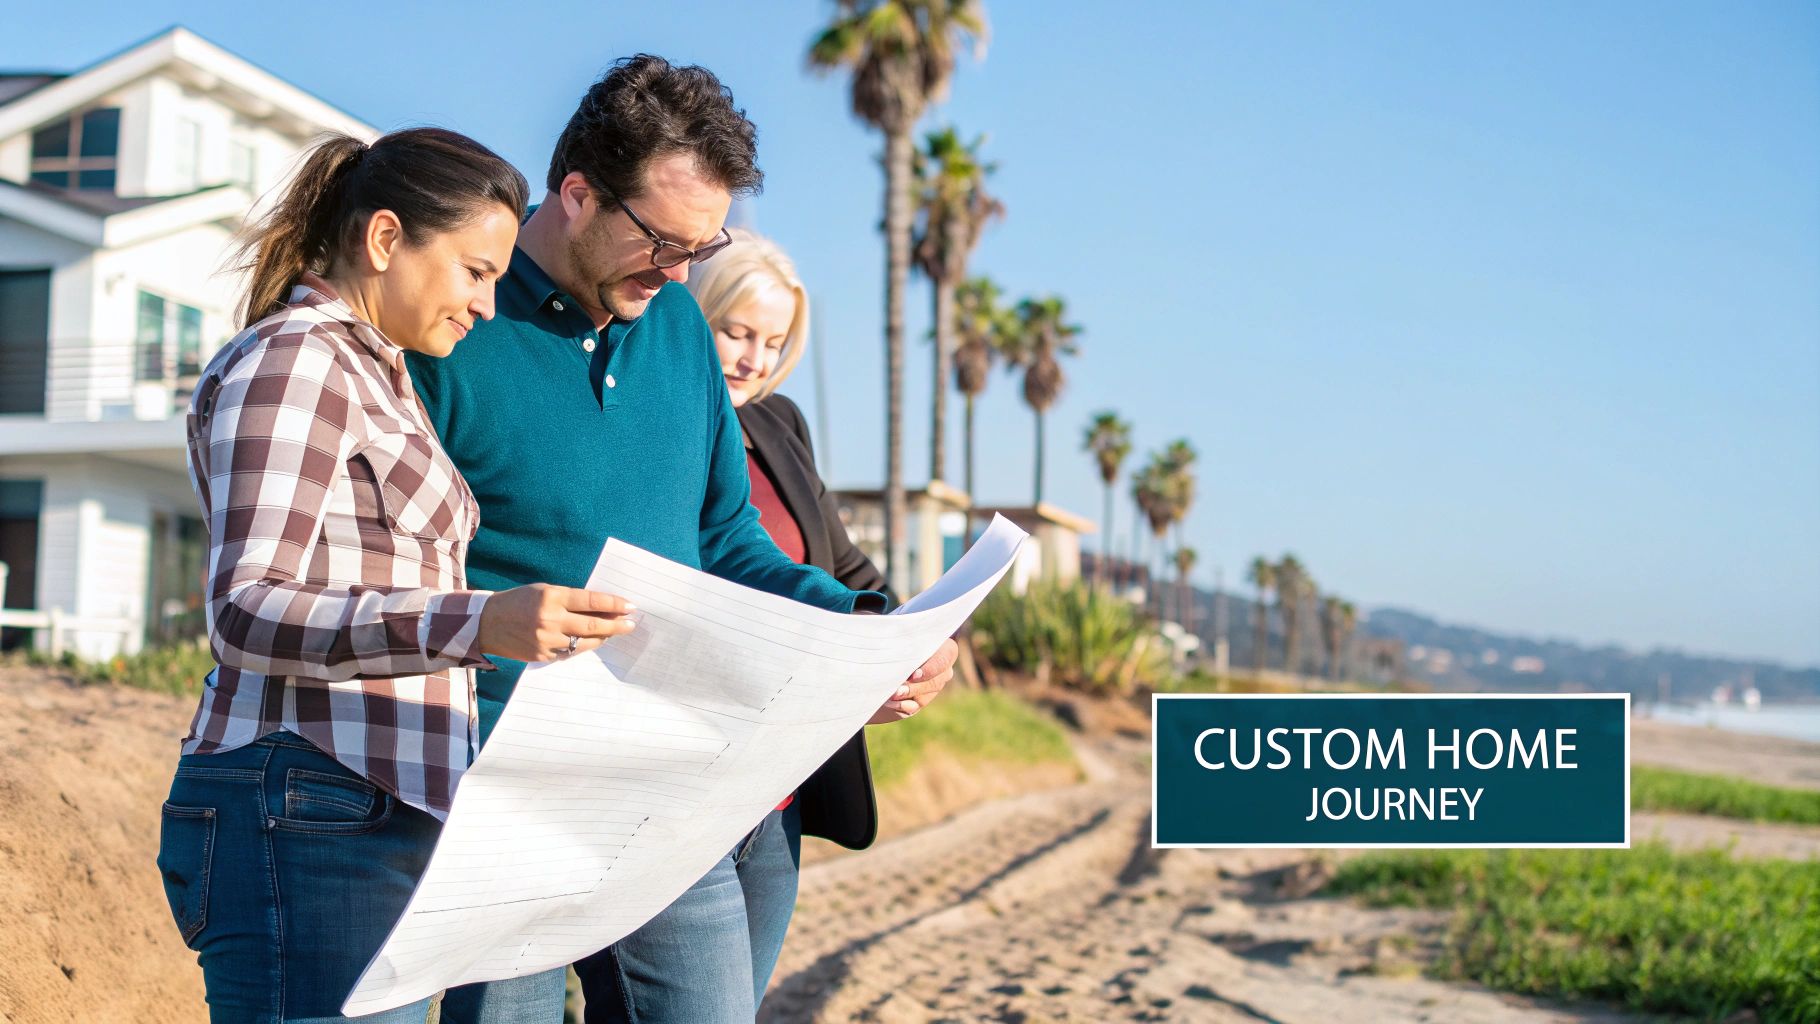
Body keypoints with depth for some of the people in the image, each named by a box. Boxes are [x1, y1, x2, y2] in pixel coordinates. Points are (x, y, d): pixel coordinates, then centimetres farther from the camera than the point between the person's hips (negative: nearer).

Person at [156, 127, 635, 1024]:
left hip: (388, 820, 10)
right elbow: (247, 614, -19)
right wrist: (476, 623, -32)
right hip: (313, 819, -9)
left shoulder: (373, 378, 22)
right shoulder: (292, 360, -7)